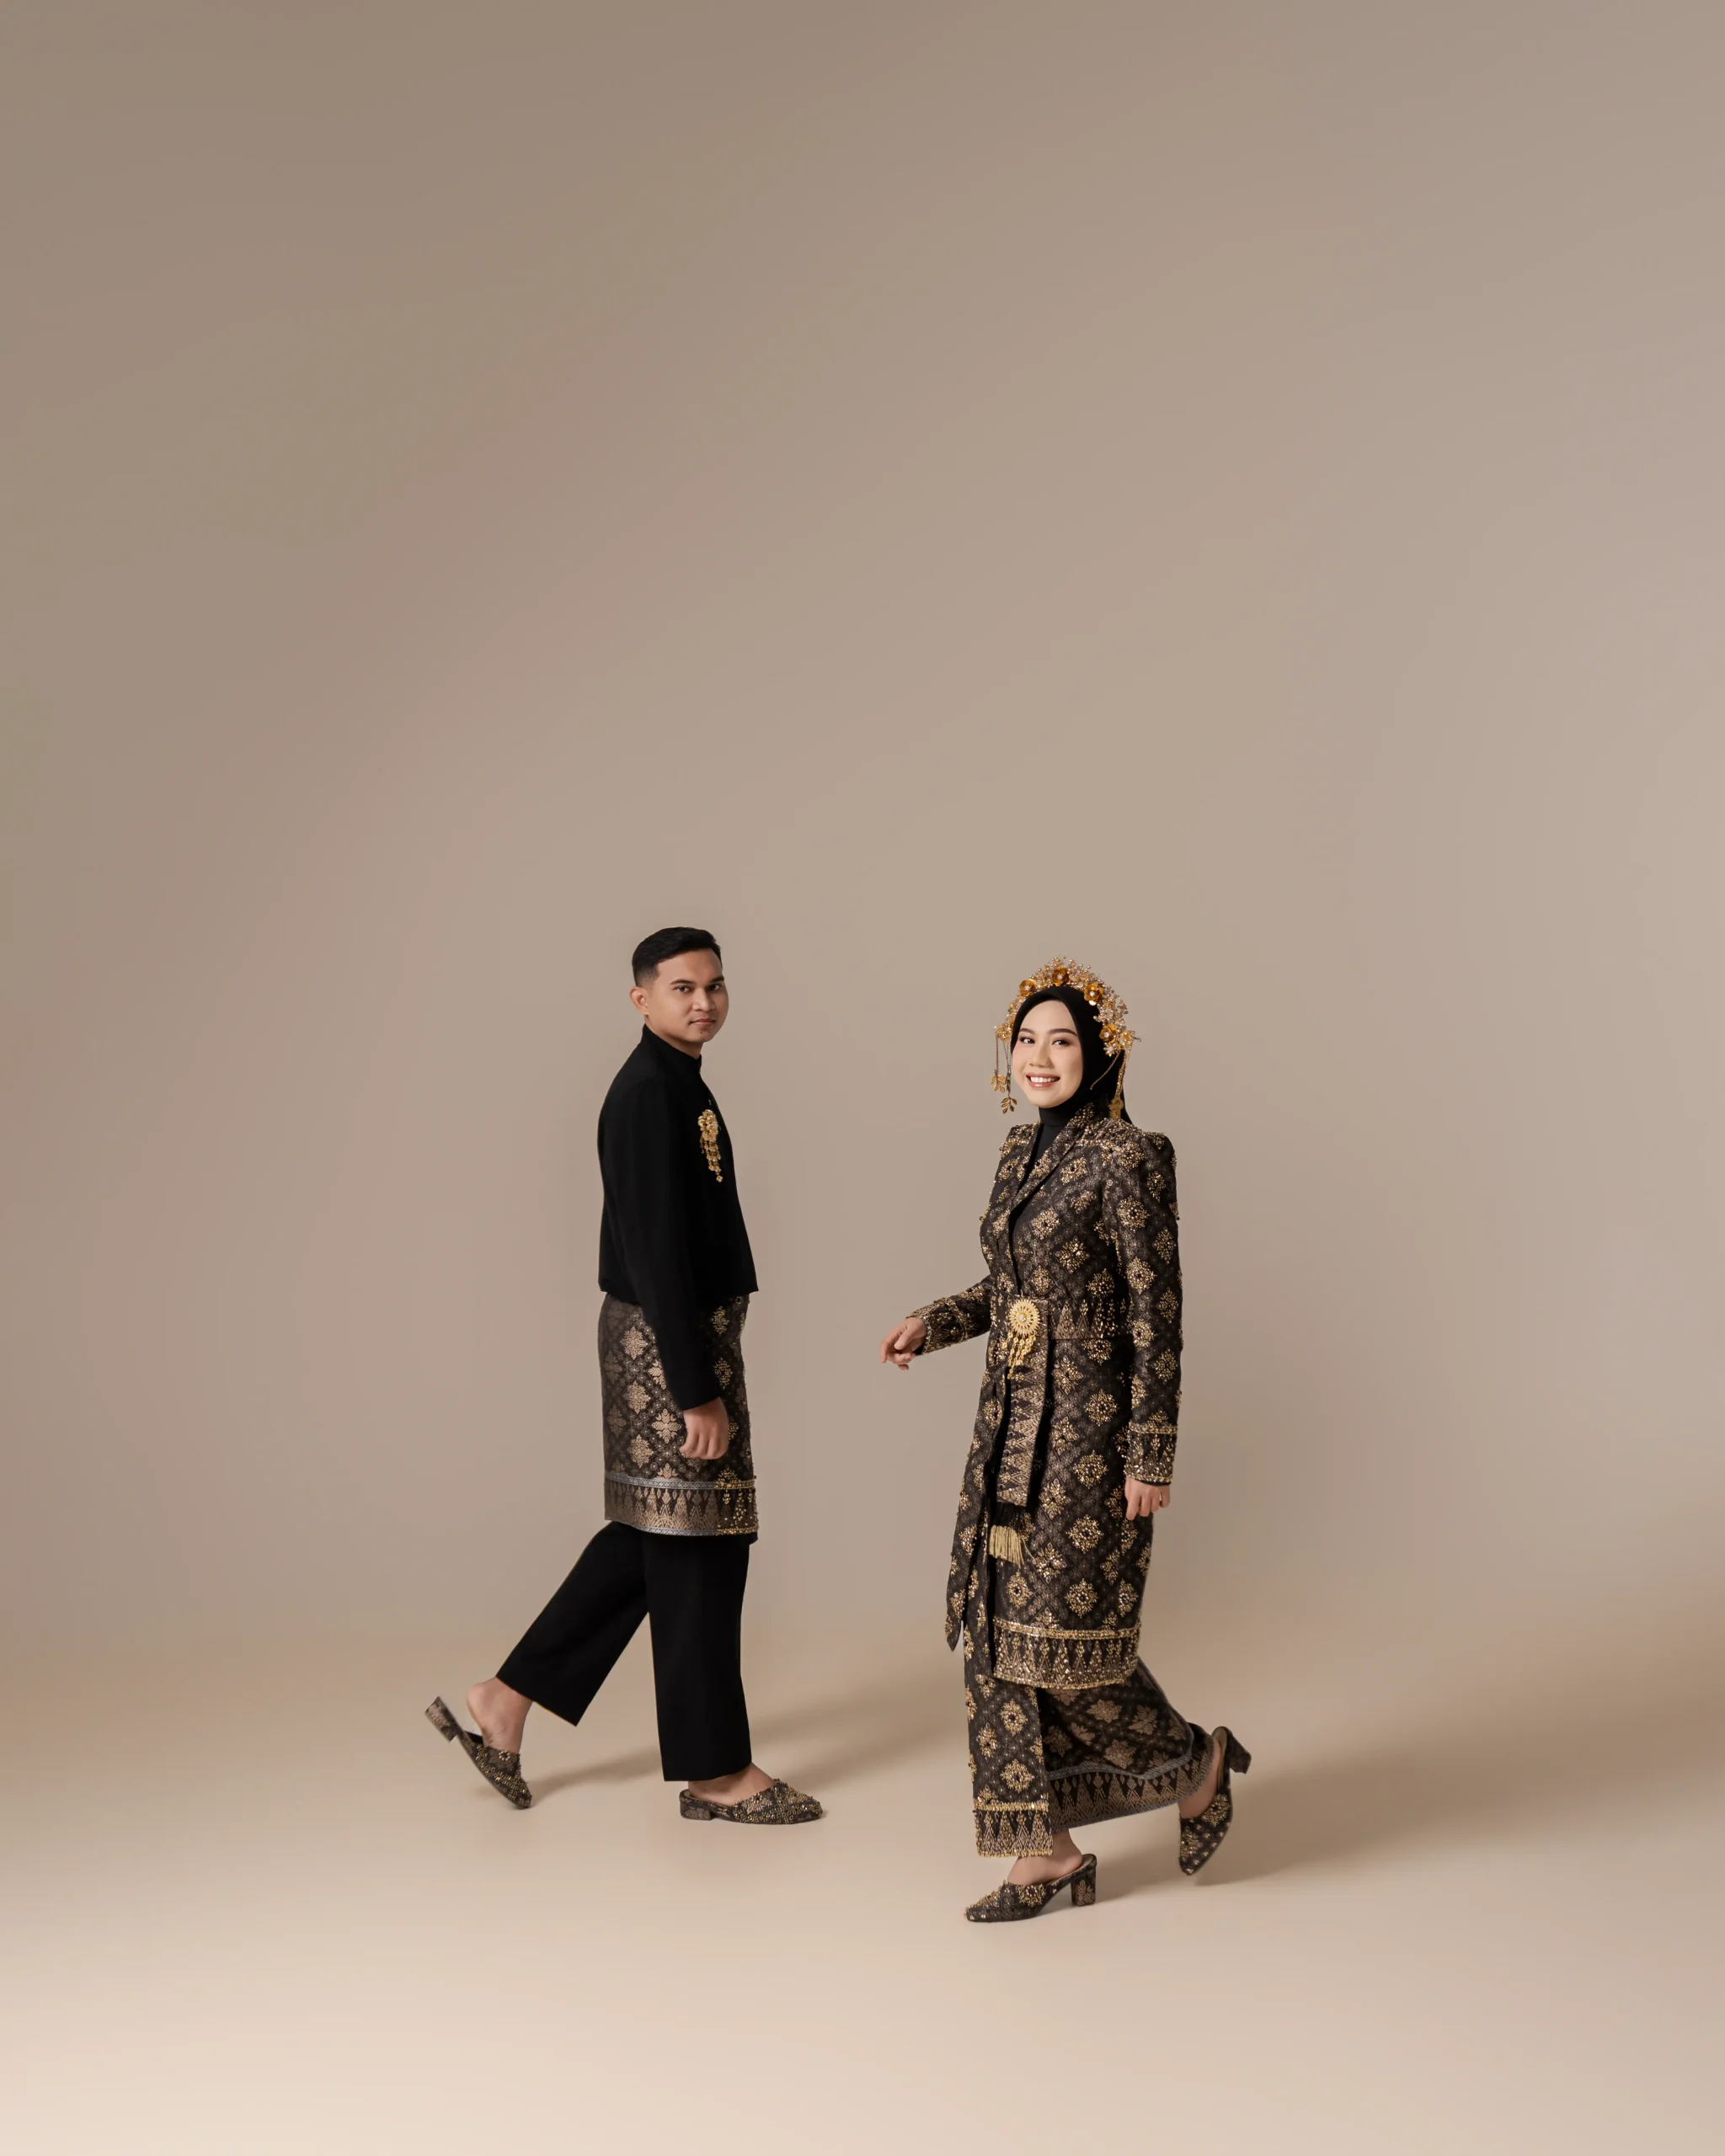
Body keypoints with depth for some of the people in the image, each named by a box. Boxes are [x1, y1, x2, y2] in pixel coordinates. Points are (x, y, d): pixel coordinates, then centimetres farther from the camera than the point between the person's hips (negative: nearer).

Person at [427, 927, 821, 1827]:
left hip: (686, 1339, 10)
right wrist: (698, 1392, -22)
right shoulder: (648, 1093, -17)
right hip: (669, 1348, -10)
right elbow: (657, 1254, -22)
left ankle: (505, 1701, 22)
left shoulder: (675, 1084, 14)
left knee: (652, 1537, 16)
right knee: (696, 1548, 0)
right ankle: (715, 1770, 13)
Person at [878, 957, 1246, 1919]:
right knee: (1001, 1624, 7)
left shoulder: (1130, 1157, -13)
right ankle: (1048, 1851, 17)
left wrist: (1152, 1454, -16)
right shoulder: (1022, 1150, 11)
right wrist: (933, 1324, 6)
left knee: (1069, 1628, -4)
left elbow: (1157, 1315, -14)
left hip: (1089, 1426, -8)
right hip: (1012, 1421, 8)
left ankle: (1196, 1760, 24)